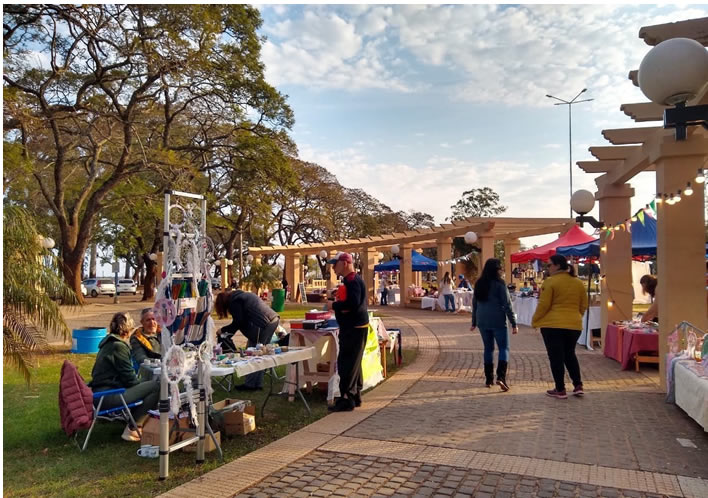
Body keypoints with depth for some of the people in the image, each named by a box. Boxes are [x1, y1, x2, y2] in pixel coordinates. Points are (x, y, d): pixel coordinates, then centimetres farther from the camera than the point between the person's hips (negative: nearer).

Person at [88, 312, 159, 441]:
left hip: (99, 392, 11)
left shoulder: (108, 342, 16)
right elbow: (129, 378, -12)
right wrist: (142, 386, 5)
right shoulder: (119, 346, -13)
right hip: (108, 397, -11)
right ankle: (132, 429, -5)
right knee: (155, 386, -14)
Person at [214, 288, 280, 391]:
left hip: (264, 325, -10)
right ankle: (258, 383, 20)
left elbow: (238, 322, -7)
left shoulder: (234, 302, -2)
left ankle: (250, 384, 7)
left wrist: (223, 330, 6)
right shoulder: (242, 295, 26)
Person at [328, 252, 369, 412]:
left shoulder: (352, 281, -17)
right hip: (352, 327, 11)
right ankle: (355, 396, 25)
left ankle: (346, 399, -2)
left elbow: (353, 303, -28)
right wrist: (337, 304, 7)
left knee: (346, 364, -6)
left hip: (354, 328, -11)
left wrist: (334, 305, -16)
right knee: (353, 363, 16)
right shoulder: (350, 280, 17)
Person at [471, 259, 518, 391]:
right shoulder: (499, 283, -9)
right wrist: (514, 324, -6)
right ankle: (501, 377, -13)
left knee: (488, 348, 14)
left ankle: (488, 379, 16)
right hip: (498, 321, -5)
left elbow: (474, 303, 14)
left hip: (482, 321, 5)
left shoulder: (479, 284, 8)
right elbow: (507, 304, -10)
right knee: (504, 348, 3)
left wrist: (474, 322, 22)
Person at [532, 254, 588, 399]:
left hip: (552, 325, -5)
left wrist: (535, 321, 1)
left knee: (556, 357, 4)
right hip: (574, 325, 6)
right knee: (570, 354, 21)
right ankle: (578, 386, 17)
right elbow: (583, 305, 13)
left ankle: (560, 390, 9)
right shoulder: (578, 283, 8)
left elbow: (543, 305, -11)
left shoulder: (550, 282, -10)